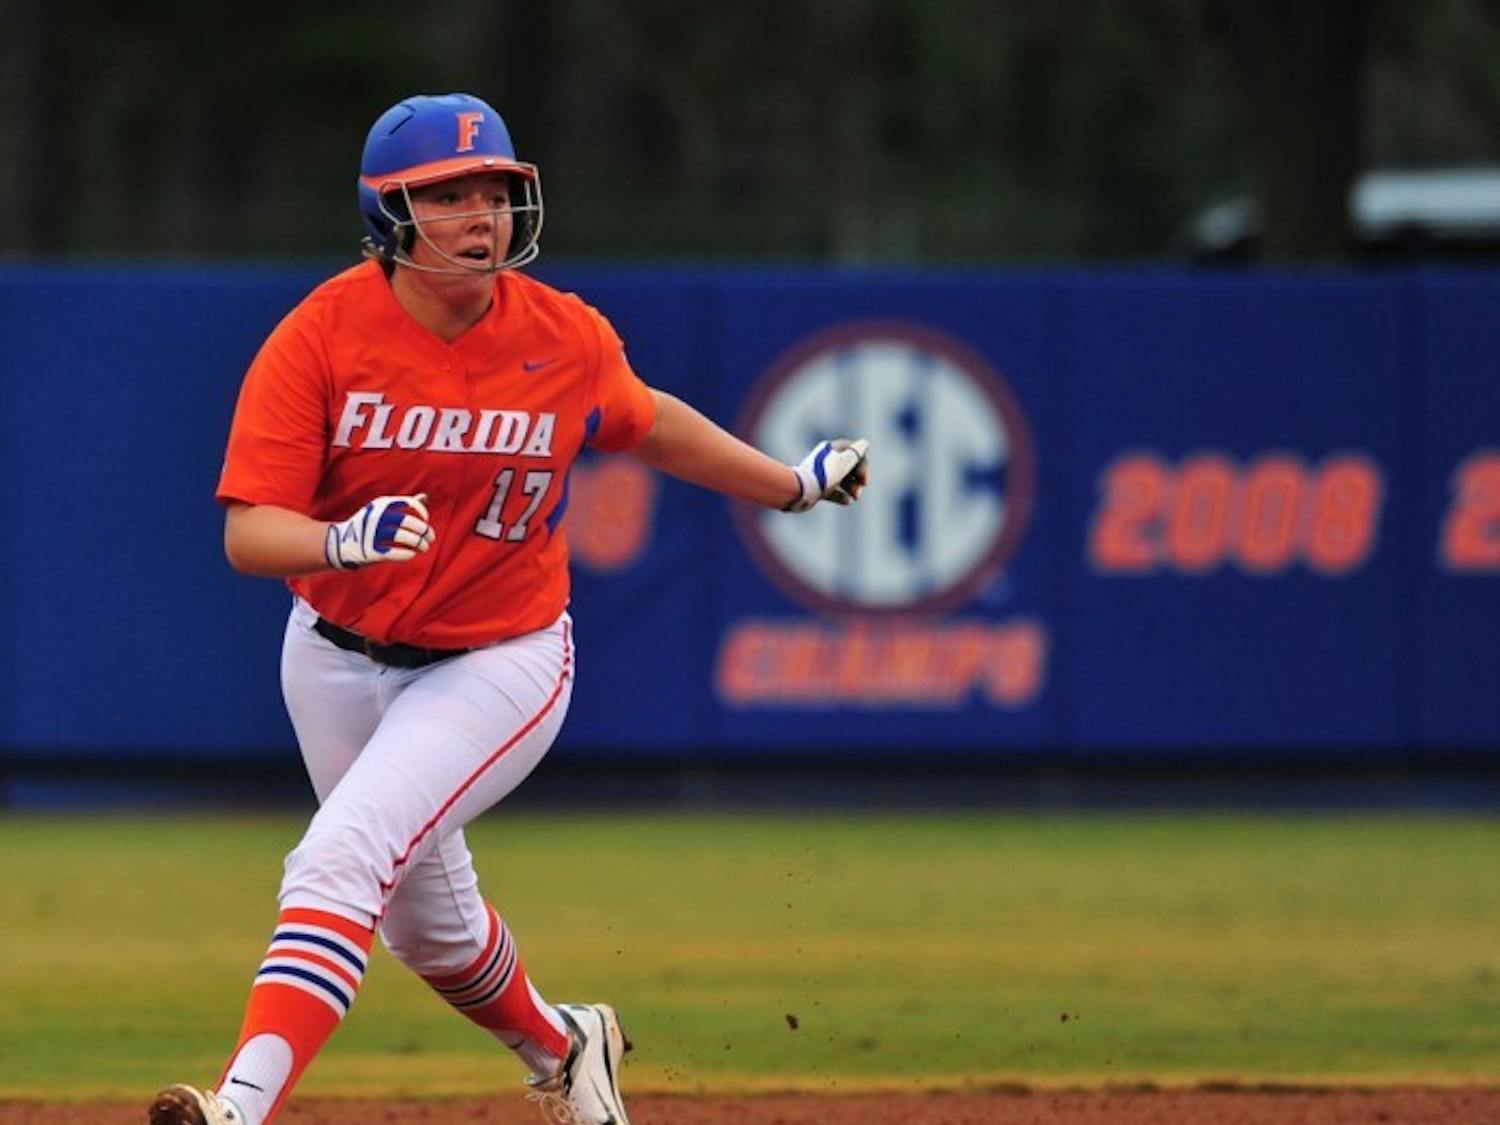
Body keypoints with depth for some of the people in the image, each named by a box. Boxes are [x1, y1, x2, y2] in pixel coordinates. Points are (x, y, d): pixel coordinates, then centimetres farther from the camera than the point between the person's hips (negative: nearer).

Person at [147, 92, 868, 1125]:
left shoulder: (568, 340, -11)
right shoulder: (320, 338, -18)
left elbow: (648, 423, 13)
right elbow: (248, 532, -22)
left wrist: (795, 485, 21)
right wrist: (347, 542, -43)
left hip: (500, 663, -2)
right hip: (339, 658, 2)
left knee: (340, 860, -25)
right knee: (427, 919, 19)